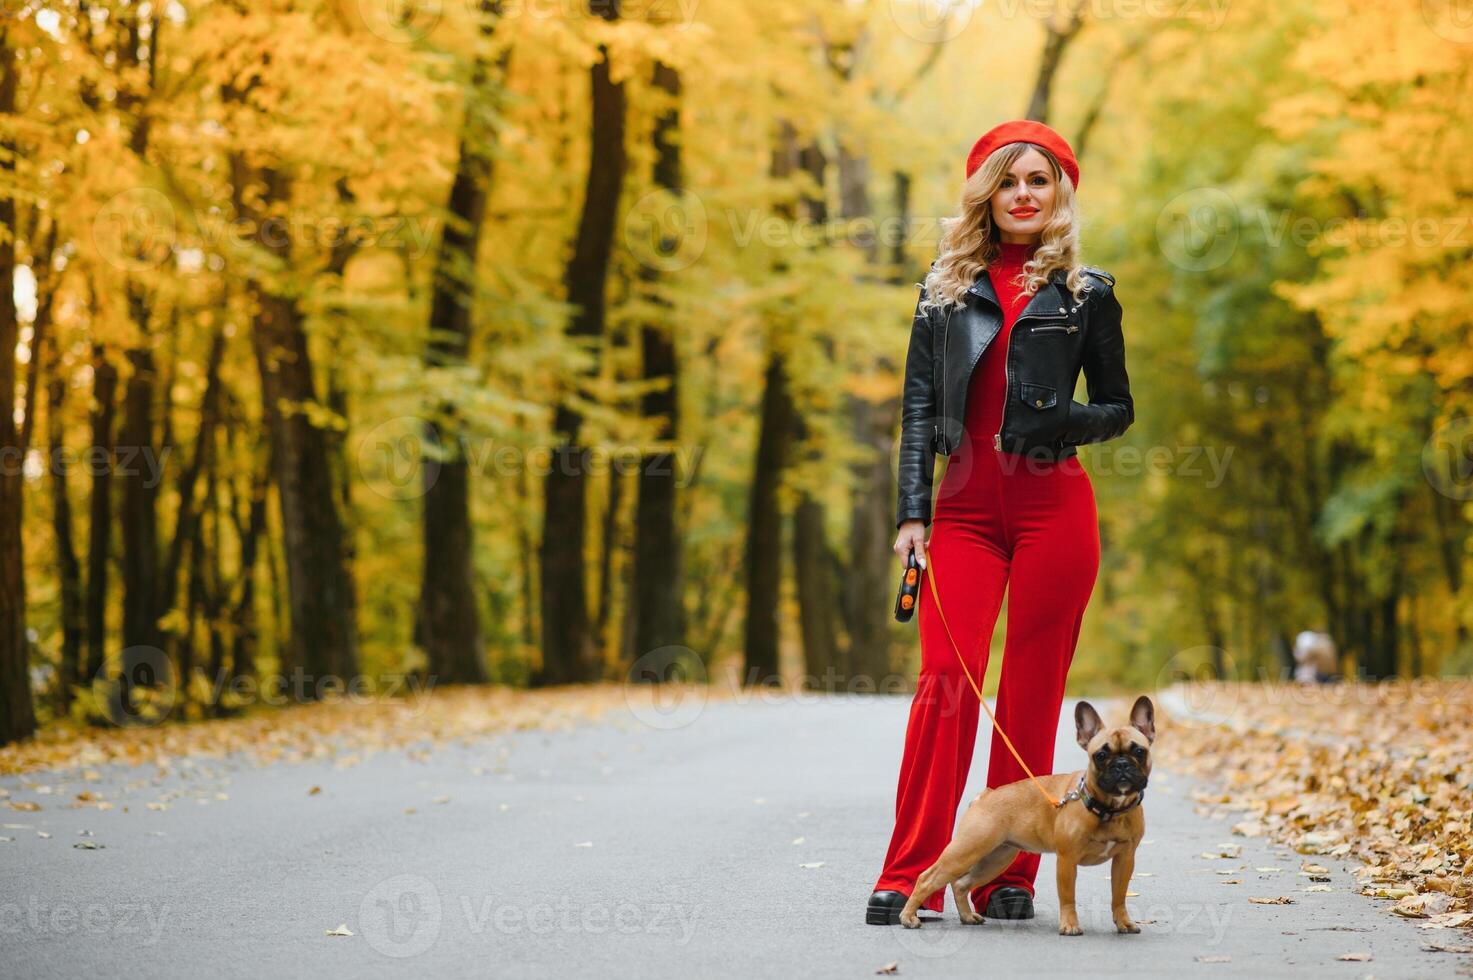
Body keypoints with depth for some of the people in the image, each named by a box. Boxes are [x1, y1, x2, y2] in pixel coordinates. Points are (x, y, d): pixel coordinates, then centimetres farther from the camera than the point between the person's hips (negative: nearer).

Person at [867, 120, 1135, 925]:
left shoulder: (1086, 292, 8)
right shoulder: (946, 289, 12)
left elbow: (1118, 409, 11)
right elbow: (919, 407, 9)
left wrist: (1063, 421, -11)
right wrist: (912, 512, -1)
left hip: (1052, 505, -1)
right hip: (967, 504, 1)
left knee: (1033, 687, 1)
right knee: (945, 678, -9)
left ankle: (1009, 877, 9)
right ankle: (909, 874, -8)